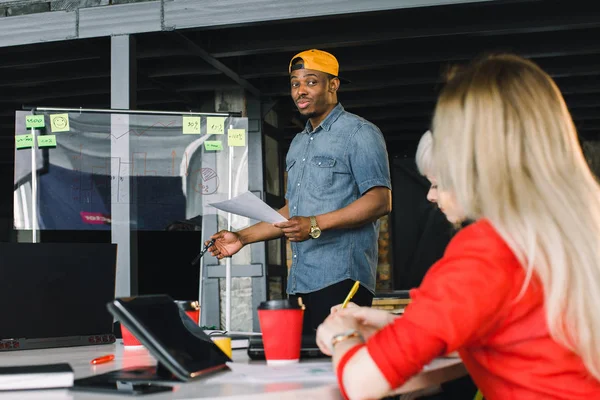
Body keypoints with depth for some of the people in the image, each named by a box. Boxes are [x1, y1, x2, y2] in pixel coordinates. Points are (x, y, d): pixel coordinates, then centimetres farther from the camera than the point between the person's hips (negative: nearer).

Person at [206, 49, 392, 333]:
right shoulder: (298, 144, 23)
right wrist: (243, 237, 16)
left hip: (340, 278, -7)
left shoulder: (359, 133, -3)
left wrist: (315, 225, -20)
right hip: (300, 283, 8)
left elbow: (381, 201, -14)